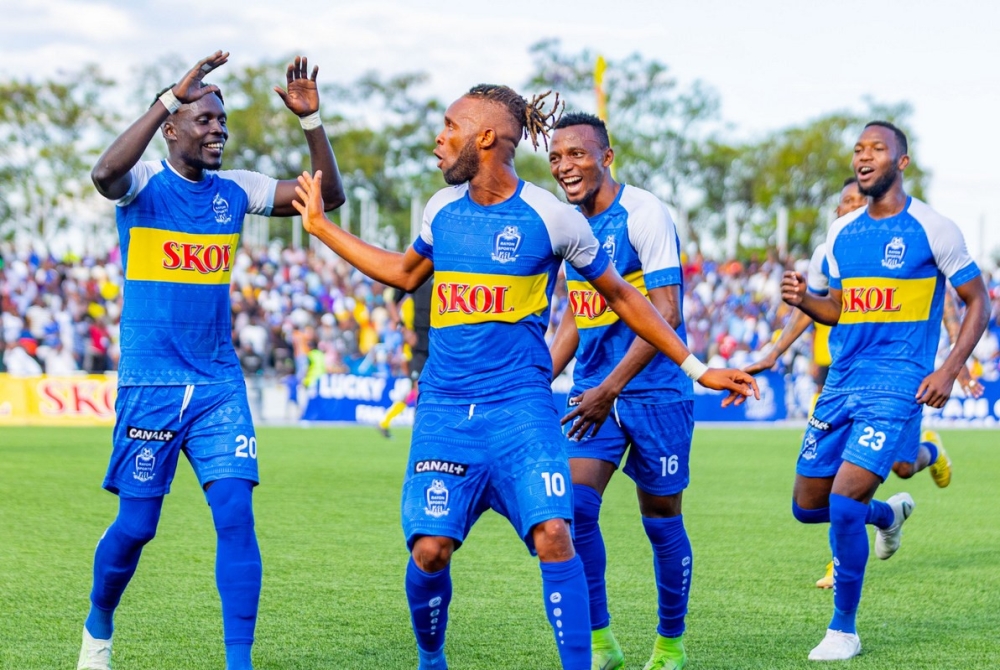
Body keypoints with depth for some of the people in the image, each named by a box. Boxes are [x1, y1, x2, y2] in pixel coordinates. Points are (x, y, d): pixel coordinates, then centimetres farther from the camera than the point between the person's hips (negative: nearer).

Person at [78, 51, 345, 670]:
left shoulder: (235, 190, 8)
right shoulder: (143, 186, -6)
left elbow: (328, 197, 6)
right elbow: (106, 172, -31)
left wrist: (311, 119, -7)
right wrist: (173, 95, -34)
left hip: (220, 383, 4)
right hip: (150, 383, -4)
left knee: (237, 517, -9)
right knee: (136, 525, 4)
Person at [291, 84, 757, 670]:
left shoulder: (550, 215, -4)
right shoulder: (441, 209, 9)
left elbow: (622, 297, 6)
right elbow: (405, 273, 30)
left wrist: (697, 368, 6)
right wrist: (321, 226, 30)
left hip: (520, 403, -3)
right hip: (444, 406, 3)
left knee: (553, 534, -21)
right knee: (430, 549, -6)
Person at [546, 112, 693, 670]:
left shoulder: (644, 214, -13)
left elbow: (665, 313, -18)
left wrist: (610, 388, -24)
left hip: (655, 390, -6)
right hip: (595, 393, 6)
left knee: (661, 518, 4)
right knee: (575, 507, -8)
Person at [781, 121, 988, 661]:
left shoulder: (932, 229, -6)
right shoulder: (841, 232, 10)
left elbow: (977, 303, -1)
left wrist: (949, 370, -12)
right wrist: (803, 300, -2)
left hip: (896, 384, -6)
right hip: (842, 380, 6)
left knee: (845, 499, -18)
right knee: (807, 506, 8)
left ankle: (844, 630, -2)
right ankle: (889, 514, 41)